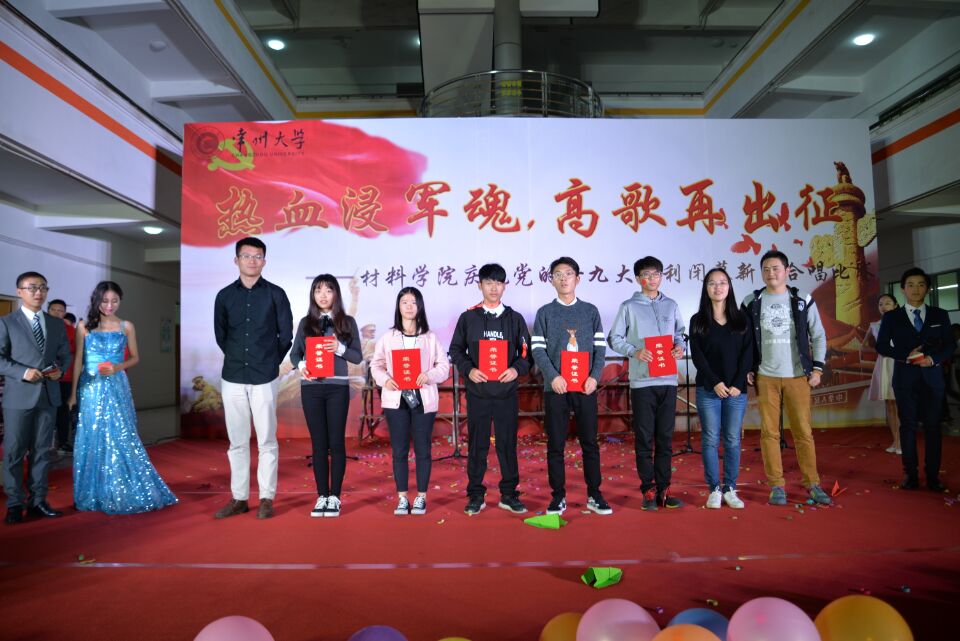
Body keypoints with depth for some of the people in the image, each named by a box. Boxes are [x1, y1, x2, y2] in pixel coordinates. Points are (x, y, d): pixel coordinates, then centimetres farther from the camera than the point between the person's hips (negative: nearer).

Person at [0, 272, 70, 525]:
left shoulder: (57, 324, 12)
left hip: (49, 395, 4)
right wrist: (23, 372, -19)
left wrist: (60, 369, -6)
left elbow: (65, 355, 14)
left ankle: (37, 501, 18)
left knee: (42, 450, 10)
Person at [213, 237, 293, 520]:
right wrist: (238, 358, 14)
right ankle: (239, 498, 19)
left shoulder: (275, 294, 0)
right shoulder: (224, 295, 7)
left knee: (266, 441, 3)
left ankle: (266, 499, 13)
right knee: (237, 442, 9)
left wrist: (271, 362, 6)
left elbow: (286, 336, 4)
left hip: (264, 379, -2)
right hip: (232, 378, 3)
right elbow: (220, 335, 15)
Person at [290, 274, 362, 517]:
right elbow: (294, 353, 9)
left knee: (336, 442, 0)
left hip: (337, 387, -1)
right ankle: (321, 496, 13)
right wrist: (300, 365, -12)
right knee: (318, 443, 5)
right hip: (311, 387, 1)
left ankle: (335, 497, 9)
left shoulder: (347, 322, 5)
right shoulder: (306, 323, 9)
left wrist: (340, 348, -15)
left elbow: (357, 357, 2)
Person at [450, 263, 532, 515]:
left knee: (508, 444, 6)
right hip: (477, 392, 0)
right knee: (477, 444, 5)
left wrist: (517, 369, -11)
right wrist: (468, 370, -10)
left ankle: (509, 494, 18)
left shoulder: (515, 318, 7)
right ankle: (476, 495, 16)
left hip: (507, 392, 1)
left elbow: (527, 352, 7)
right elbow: (456, 350, 7)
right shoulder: (468, 317, 5)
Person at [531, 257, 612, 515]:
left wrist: (594, 376, -8)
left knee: (590, 442, 5)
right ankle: (558, 496, 13)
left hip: (586, 386, 1)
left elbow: (600, 347, 6)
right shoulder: (544, 313, 6)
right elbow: (537, 349, -1)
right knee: (555, 444, 3)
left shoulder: (590, 311, 10)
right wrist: (553, 377, -14)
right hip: (555, 387, -1)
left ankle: (594, 495, 16)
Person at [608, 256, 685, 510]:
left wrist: (679, 347, -2)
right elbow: (614, 338, -1)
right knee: (645, 438, 1)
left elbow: (679, 333, 19)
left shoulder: (671, 305, 13)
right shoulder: (629, 307, 1)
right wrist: (635, 352, -15)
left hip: (668, 379, 4)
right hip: (642, 381, -3)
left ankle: (663, 489, 16)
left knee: (665, 437, 8)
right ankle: (648, 491, 10)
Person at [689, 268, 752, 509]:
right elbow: (697, 355, -3)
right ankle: (714, 490, 9)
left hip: (736, 389, 1)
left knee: (733, 440, 4)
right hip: (708, 389, -1)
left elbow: (747, 352, 2)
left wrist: (738, 383, -9)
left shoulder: (740, 319, 8)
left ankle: (730, 489, 13)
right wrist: (715, 383, -12)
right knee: (711, 440, 1)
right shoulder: (698, 320, 4)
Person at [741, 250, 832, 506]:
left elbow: (818, 336, 7)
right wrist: (746, 369, -1)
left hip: (798, 376, 0)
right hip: (766, 377, 0)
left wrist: (817, 368, 0)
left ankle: (812, 484, 13)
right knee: (769, 432, 1)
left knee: (804, 431, 2)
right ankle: (777, 485, 9)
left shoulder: (803, 301, 4)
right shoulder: (752, 302, 4)